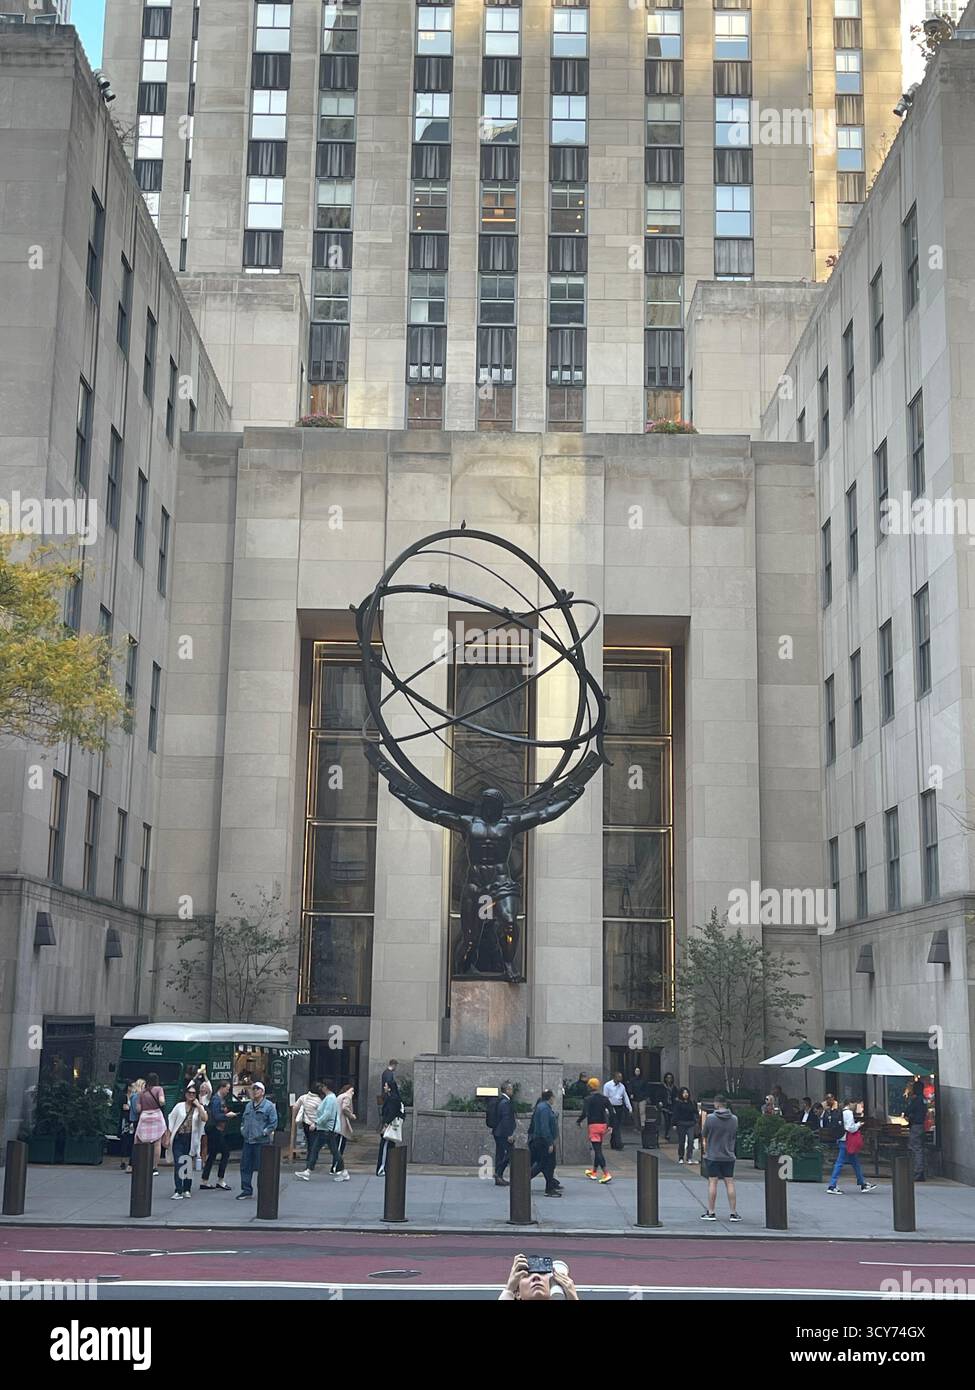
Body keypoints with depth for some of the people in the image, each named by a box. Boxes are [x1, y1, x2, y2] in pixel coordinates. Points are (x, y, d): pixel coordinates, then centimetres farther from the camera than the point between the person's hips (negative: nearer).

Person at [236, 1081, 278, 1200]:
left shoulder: (269, 1106, -5)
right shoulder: (248, 1105, 16)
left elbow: (273, 1123, -8)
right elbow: (243, 1119, 29)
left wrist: (264, 1132, -13)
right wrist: (243, 1129, 13)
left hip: (261, 1142, -6)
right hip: (248, 1141, 6)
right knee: (245, 1166, 6)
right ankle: (246, 1190, 15)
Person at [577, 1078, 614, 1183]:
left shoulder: (588, 1099, -9)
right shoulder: (604, 1098, 7)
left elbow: (585, 1113, -16)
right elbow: (611, 1112, 3)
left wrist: (578, 1121, 1)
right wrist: (610, 1125, 8)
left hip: (593, 1125, -6)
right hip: (603, 1125, 6)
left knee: (597, 1151, -8)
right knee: (598, 1149, 19)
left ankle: (606, 1174, -19)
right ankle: (594, 1172, 31)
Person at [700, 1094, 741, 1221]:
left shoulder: (710, 1118, -10)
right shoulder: (734, 1119, 0)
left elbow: (704, 1136, 0)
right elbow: (735, 1136, 12)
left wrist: (706, 1150, 15)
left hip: (713, 1155, -3)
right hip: (729, 1156, 3)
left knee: (712, 1183, 2)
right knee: (730, 1183, 6)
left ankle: (711, 1213, 5)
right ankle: (733, 1213, 7)